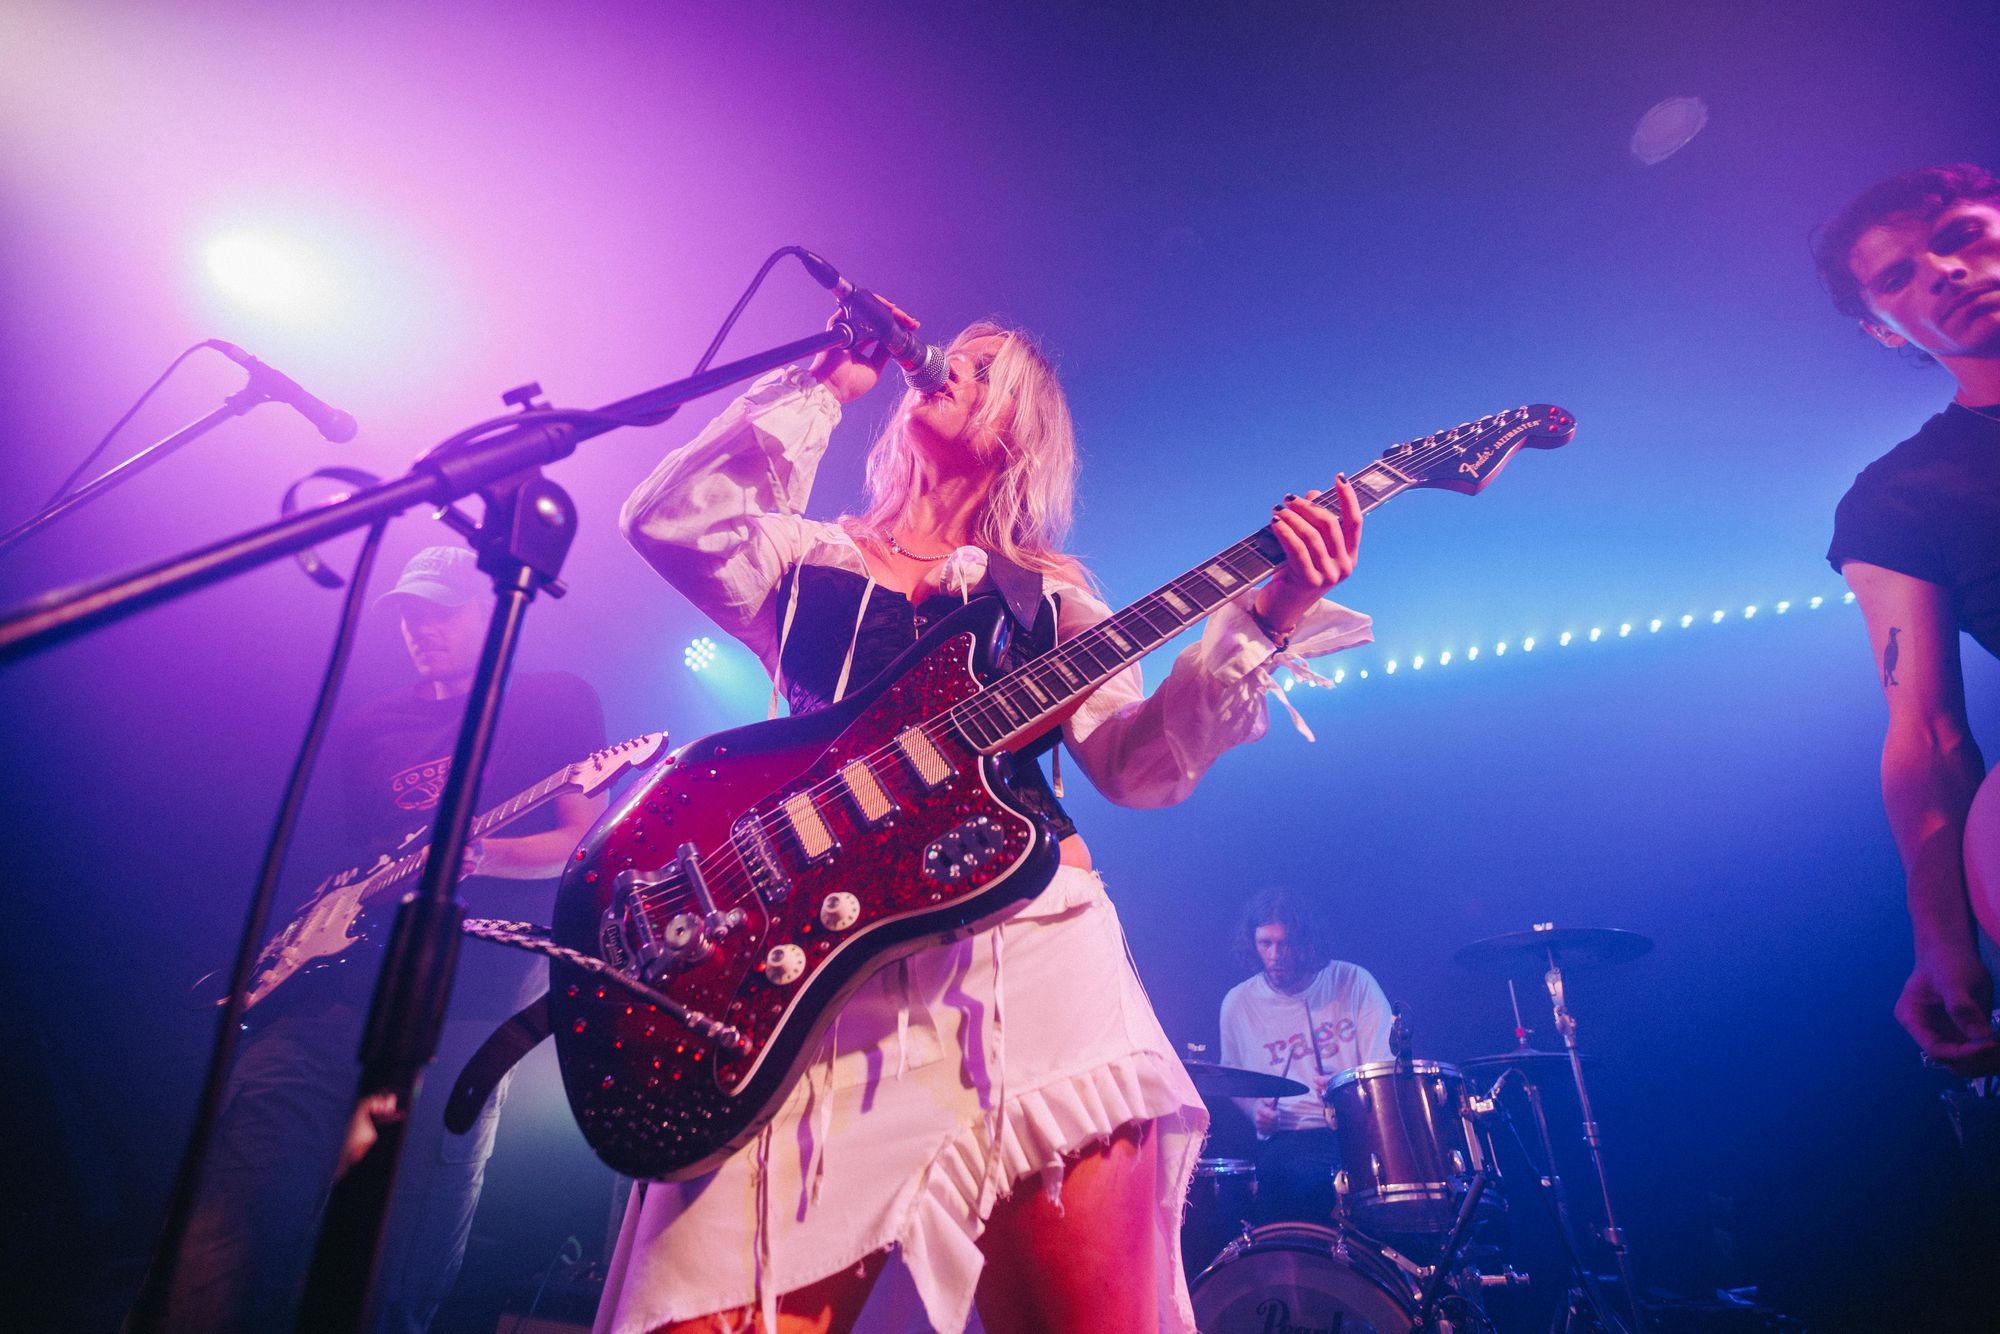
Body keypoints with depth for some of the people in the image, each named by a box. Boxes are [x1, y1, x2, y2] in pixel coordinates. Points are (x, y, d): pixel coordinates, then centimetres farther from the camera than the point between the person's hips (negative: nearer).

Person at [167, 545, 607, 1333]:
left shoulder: (558, 701, 8)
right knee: (225, 1268, -7)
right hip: (338, 987, 5)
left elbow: (588, 845, 0)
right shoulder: (371, 729, 22)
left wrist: (476, 853, -15)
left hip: (467, 1002, -4)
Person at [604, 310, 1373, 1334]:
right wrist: (826, 386, 6)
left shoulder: (1044, 589, 20)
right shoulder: (807, 558, 20)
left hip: (1027, 944, 1)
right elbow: (670, 521, 0)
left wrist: (1262, 621, -6)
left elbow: (1138, 762, 7)